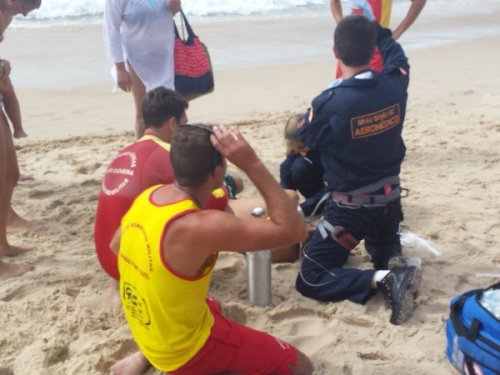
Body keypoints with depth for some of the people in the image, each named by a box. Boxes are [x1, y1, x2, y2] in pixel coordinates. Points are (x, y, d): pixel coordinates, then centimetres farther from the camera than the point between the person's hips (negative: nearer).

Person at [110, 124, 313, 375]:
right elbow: (293, 230, -31)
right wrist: (252, 164, -31)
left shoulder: (148, 196, -10)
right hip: (184, 351, -8)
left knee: (214, 308, 38)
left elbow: (116, 246, 10)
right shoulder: (200, 227, -35)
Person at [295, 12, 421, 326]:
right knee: (383, 250, 37)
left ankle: (385, 279, -17)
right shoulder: (395, 85, -9)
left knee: (310, 280, 2)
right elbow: (397, 56, 17)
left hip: (350, 208, -6)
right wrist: (374, 26, 30)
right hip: (390, 199, 6)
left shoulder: (329, 103, -24)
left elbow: (307, 139, -3)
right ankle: (395, 264, 1)